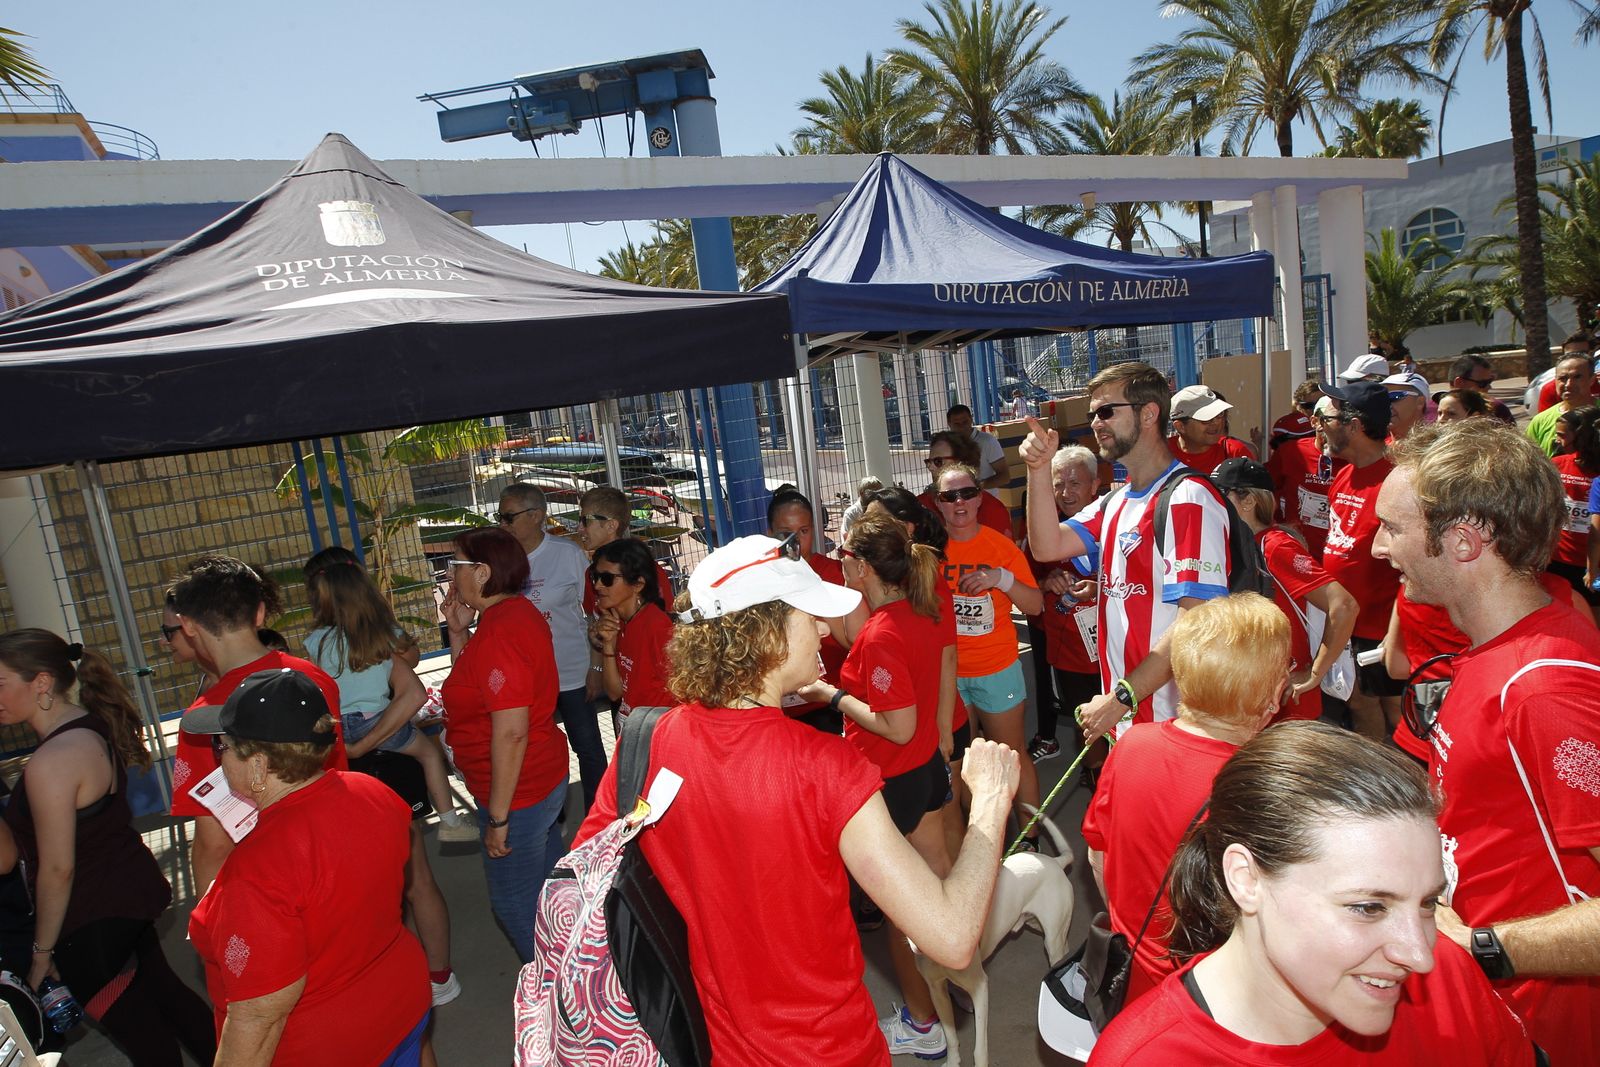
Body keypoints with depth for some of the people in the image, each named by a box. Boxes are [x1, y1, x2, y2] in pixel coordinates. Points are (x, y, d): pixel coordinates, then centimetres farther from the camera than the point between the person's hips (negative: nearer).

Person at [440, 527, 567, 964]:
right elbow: (470, 689, 13)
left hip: (517, 793, -10)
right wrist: (459, 631, 1)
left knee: (514, 904, 9)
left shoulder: (499, 633, -26)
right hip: (546, 779, 10)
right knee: (546, 894, 24)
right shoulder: (518, 613, 6)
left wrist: (498, 817, -22)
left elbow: (511, 732, -28)